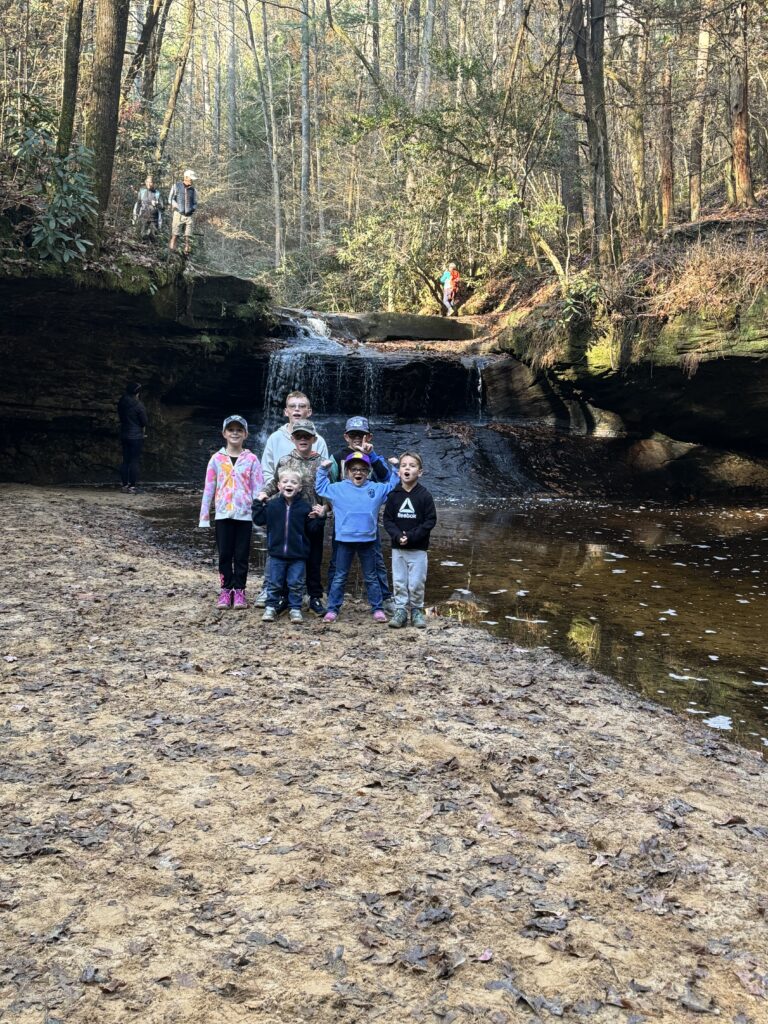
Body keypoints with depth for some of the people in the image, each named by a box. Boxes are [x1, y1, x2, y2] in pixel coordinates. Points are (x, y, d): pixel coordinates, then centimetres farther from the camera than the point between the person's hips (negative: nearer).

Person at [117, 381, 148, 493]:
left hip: (124, 435, 6)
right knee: (134, 461, -3)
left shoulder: (121, 403, 4)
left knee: (125, 461, 11)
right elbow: (144, 422, -10)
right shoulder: (138, 404, -14)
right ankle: (132, 486, -4)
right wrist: (143, 431, 8)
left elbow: (121, 417, 11)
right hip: (136, 436, -6)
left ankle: (124, 485, 14)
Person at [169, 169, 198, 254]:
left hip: (189, 215, 3)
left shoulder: (193, 189, 11)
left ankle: (187, 253, 3)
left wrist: (192, 209, -3)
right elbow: (170, 199, 4)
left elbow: (195, 203, 18)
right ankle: (172, 252, -5)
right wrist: (178, 208, -9)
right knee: (175, 235, -7)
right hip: (178, 214, -3)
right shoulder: (176, 186, 4)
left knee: (188, 237, 0)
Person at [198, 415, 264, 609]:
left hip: (245, 514, -1)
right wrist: (204, 516, 4)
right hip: (223, 514, 1)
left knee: (242, 555, 5)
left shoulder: (251, 459, 0)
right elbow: (209, 489, 5)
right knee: (224, 555, 6)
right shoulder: (217, 459, 3)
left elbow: (258, 488, 0)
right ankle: (226, 590, 15)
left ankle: (239, 590, 14)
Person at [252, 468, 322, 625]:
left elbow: (310, 530, 1)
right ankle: (271, 607, 21)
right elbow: (259, 520, 5)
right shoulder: (272, 505, 1)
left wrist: (315, 518, -16)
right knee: (274, 583, 9)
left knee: (296, 584, 6)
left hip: (298, 555, -1)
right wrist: (258, 503, 1)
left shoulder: (305, 506, -3)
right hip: (276, 554, 1)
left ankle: (295, 609, 17)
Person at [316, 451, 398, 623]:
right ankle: (333, 609, 13)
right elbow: (320, 487, 16)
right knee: (339, 577, 7)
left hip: (368, 540, 1)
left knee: (371, 577, 11)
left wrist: (393, 468, 6)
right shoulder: (338, 488, 3)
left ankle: (377, 609, 18)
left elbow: (393, 485, 16)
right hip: (345, 540, -1)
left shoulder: (377, 489, 4)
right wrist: (322, 470, 7)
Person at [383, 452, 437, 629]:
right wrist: (397, 536, -14)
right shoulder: (394, 495, 0)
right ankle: (400, 611, 16)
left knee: (416, 584, 2)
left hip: (418, 548, -2)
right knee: (399, 582, 7)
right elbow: (387, 520, 3)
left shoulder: (424, 495, -7)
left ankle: (417, 611, 18)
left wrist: (411, 536, -16)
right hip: (397, 548, 2)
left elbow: (430, 521, -8)